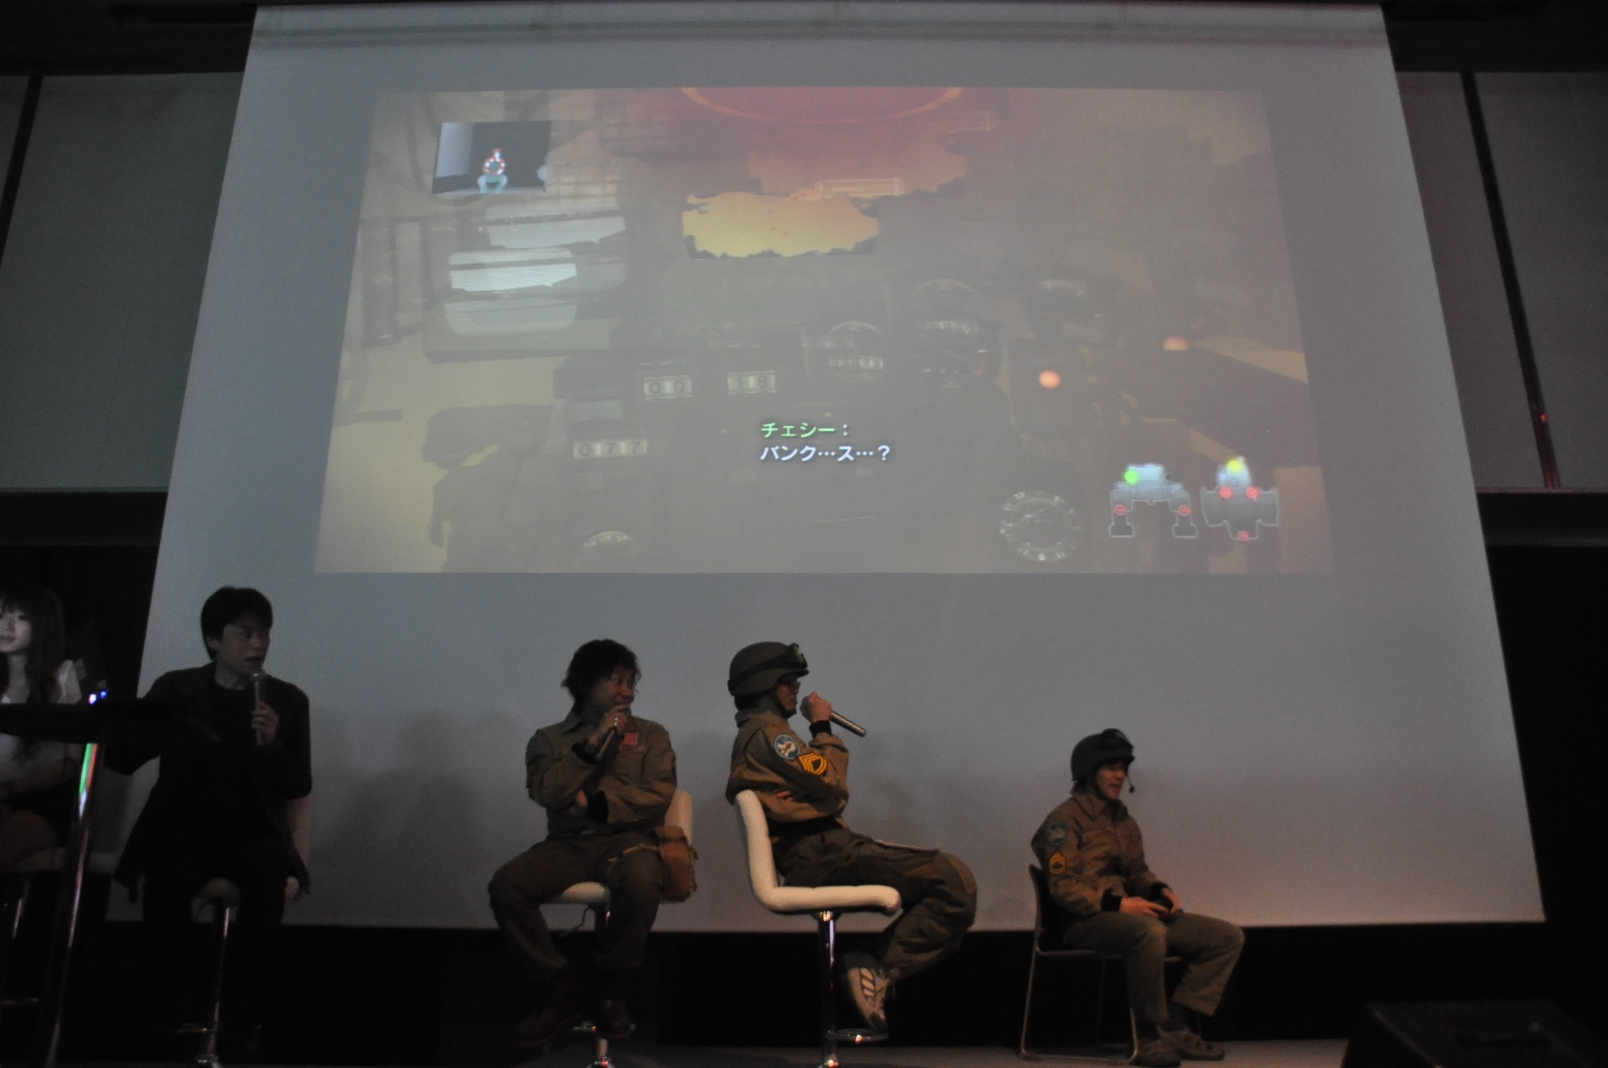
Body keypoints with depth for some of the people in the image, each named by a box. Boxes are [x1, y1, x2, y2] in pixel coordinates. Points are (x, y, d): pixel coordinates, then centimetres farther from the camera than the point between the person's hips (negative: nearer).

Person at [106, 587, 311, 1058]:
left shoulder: (287, 699, 4)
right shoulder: (175, 688, 5)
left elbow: (299, 786, 2)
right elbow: (121, 759, 1)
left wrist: (272, 744, -18)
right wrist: (169, 733, -19)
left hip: (254, 829, 0)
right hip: (187, 824, 0)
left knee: (271, 876, -33)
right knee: (166, 876, -33)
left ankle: (238, 1011, -15)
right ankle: (171, 1001, -6)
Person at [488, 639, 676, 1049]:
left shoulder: (651, 735, 12)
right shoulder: (548, 739, 13)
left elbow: (657, 797, -2)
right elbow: (548, 793, -6)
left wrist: (593, 802, -9)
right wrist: (592, 744, -9)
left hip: (627, 839, -1)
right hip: (567, 842, 2)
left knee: (641, 884, -36)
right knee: (505, 885, -26)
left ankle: (607, 982, -7)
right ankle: (564, 985, -7)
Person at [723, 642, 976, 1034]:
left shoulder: (755, 735, 26)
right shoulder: (766, 731, -6)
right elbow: (830, 785, -12)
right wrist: (822, 728, 1)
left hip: (816, 855, 11)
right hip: (822, 855, -11)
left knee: (945, 878, 10)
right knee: (955, 881, -18)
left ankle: (876, 966, 0)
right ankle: (881, 971, -13)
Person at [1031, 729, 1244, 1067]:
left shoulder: (1123, 819, 18)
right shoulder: (1065, 820, -7)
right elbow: (1063, 887, -15)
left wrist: (1160, 890, 3)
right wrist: (1117, 903, -23)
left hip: (1130, 915, 9)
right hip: (1085, 922, -8)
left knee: (1228, 936, -2)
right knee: (1150, 931, -40)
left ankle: (1177, 1025, -7)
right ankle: (1151, 1034, -21)